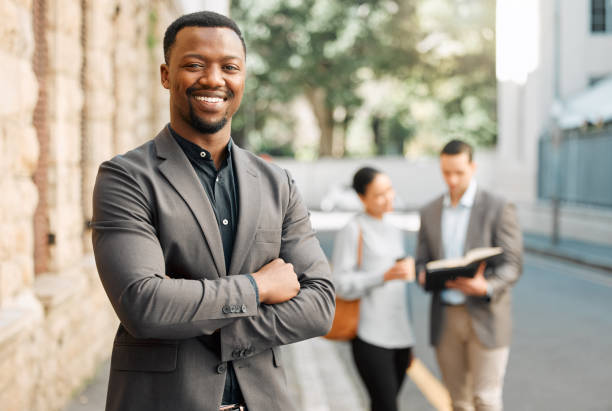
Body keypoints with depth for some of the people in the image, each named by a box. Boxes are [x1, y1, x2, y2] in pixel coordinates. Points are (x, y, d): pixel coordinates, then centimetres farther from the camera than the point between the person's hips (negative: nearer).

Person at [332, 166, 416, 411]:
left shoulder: (394, 231, 17)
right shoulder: (353, 231, -5)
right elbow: (340, 284, -10)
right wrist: (385, 276, -21)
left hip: (400, 336, 6)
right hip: (371, 338, -6)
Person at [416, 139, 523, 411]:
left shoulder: (498, 209, -4)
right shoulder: (430, 213, 9)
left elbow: (512, 264, -8)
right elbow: (422, 261, 13)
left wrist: (487, 287, -27)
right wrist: (423, 275, -11)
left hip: (485, 316, -4)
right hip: (445, 318, 4)